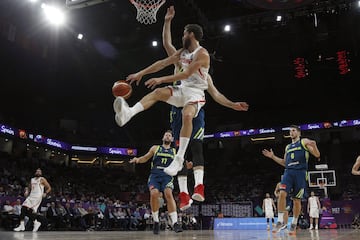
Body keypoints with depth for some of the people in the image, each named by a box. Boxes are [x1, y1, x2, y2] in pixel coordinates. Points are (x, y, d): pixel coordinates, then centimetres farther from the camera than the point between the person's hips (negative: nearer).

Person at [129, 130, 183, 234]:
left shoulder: (174, 151, 19)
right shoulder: (155, 148, 18)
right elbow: (146, 158, 18)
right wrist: (138, 159, -3)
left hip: (167, 175, 0)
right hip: (154, 174, 0)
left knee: (169, 194, -25)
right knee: (154, 194, -24)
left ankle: (175, 223, -26)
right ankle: (156, 221, -6)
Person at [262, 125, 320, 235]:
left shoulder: (304, 141, 7)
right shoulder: (288, 147, 22)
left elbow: (317, 155, -1)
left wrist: (314, 146, -22)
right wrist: (273, 156, 18)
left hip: (300, 172, -4)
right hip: (288, 172, 4)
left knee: (297, 200, 2)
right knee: (282, 194, -17)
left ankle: (294, 224, 17)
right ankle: (280, 221, -11)